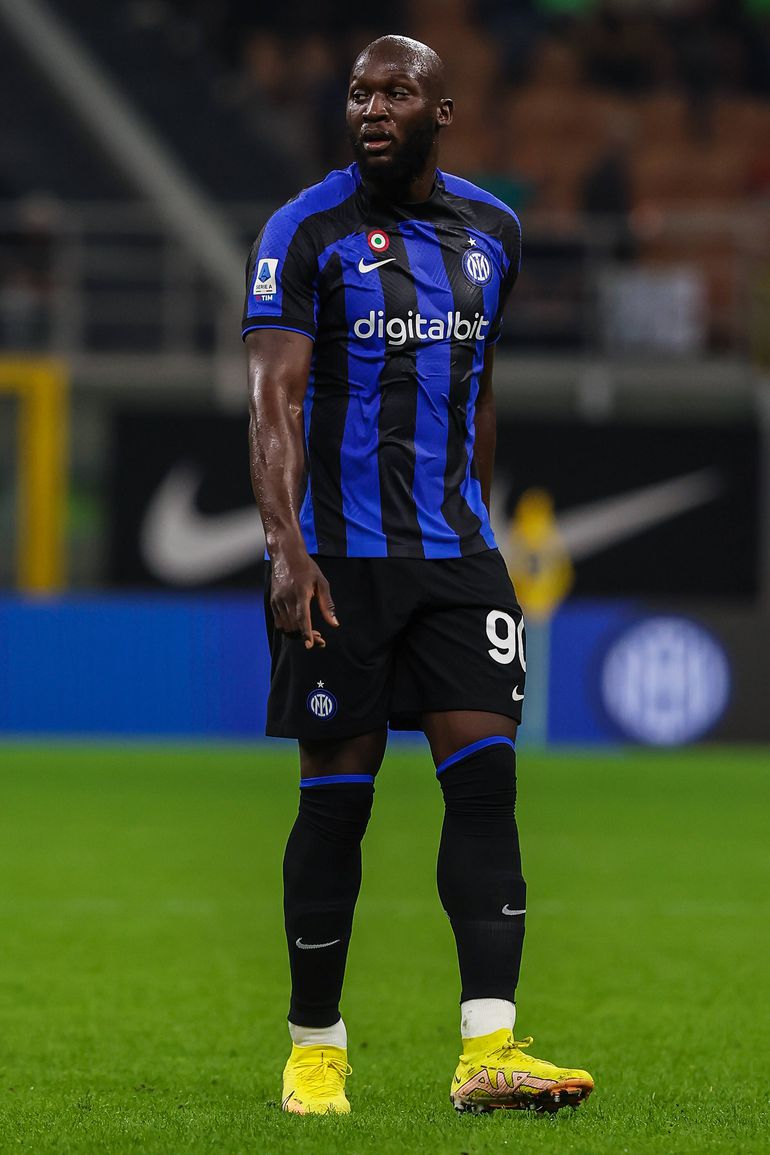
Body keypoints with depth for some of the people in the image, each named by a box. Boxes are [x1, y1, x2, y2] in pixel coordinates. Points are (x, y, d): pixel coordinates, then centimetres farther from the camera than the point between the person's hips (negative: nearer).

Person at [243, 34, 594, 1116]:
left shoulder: (492, 231, 10)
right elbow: (275, 400, -14)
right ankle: (315, 1048, 14)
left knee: (486, 775, -9)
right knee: (336, 797, 1)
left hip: (456, 555, 4)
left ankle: (490, 1050, -14)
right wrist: (289, 551, -25)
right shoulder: (307, 232, -6)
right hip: (340, 558, -4)